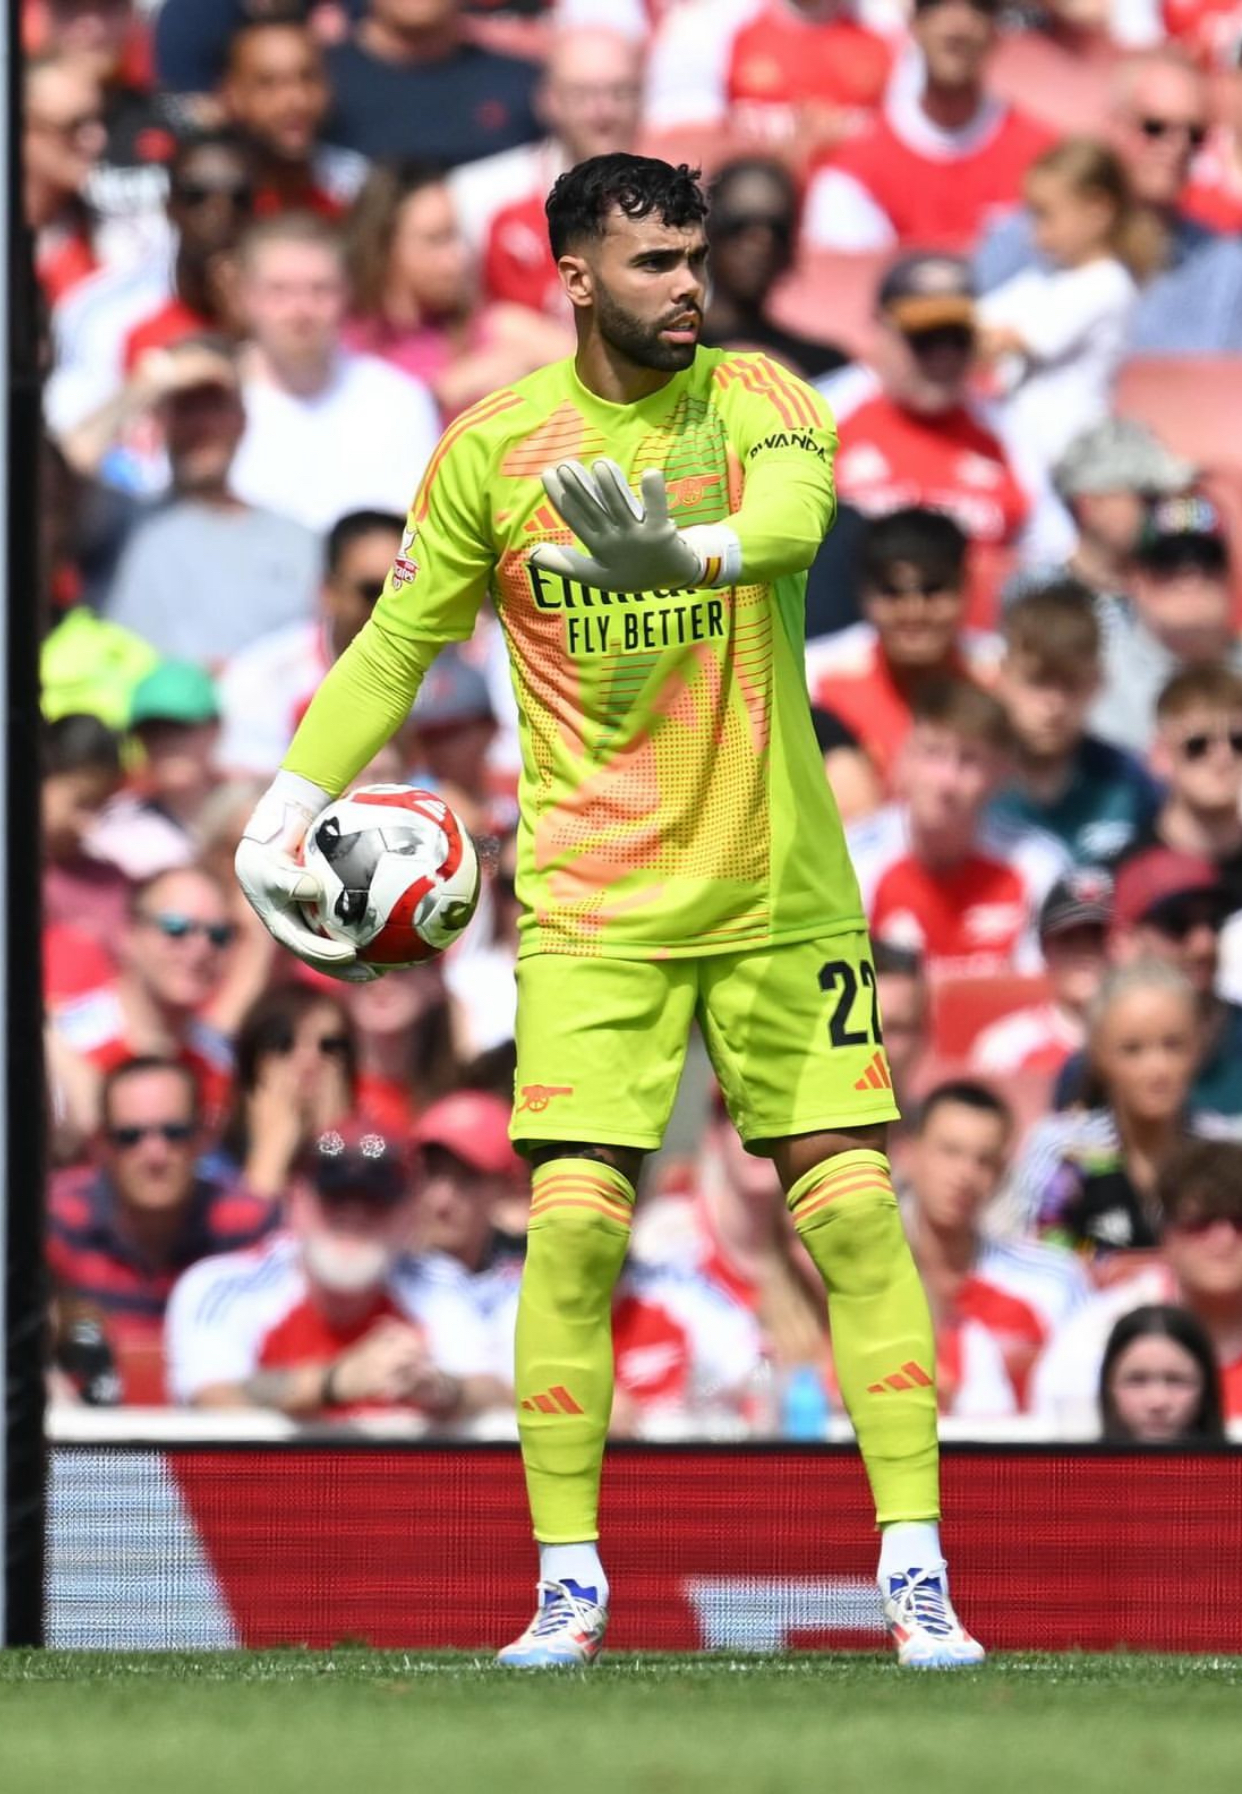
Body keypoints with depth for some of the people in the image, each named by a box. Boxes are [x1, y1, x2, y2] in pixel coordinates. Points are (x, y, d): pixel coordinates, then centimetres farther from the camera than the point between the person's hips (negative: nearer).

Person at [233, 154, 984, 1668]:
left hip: (780, 892, 0)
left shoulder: (756, 401, -4)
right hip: (592, 904, 0)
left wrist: (685, 549, -49)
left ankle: (914, 1573, 1)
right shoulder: (492, 448, -2)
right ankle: (567, 1584, 0)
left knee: (852, 1208, -4)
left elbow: (794, 513, -27)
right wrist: (284, 809, -3)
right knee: (575, 1220, -10)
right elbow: (397, 643, 8)